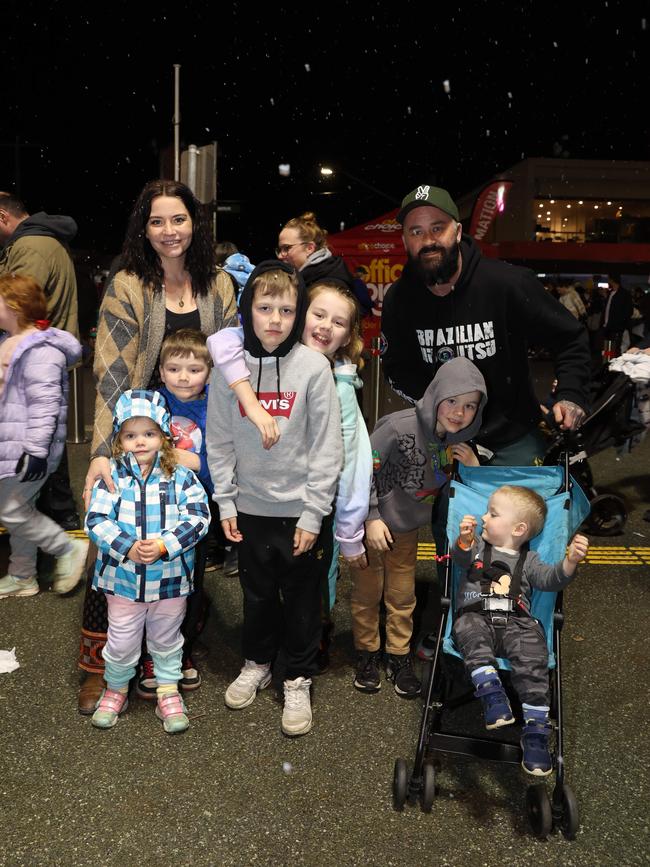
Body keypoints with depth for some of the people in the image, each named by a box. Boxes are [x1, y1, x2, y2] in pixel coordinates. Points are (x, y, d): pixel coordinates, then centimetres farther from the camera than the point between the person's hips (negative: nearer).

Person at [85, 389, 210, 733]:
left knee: (166, 640, 17)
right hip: (123, 577, 0)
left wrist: (164, 545, -23)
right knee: (121, 642, 13)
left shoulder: (181, 476, -7)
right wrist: (128, 548, -24)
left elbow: (198, 518, -11)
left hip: (171, 578, 0)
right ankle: (116, 690, 37)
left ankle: (168, 692, 35)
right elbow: (95, 520, -11)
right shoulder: (111, 476, -6)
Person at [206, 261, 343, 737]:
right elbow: (219, 441, 3)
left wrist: (313, 515, -11)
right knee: (257, 592, 18)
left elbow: (327, 447, -10)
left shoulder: (314, 367, -12)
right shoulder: (229, 366, -4)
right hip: (250, 506, 2)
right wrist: (225, 503, 0)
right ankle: (258, 663, 40)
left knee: (301, 598, 11)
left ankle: (298, 680, 29)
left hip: (299, 509, -2)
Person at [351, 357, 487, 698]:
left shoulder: (460, 442, -8)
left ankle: (399, 657, 30)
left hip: (407, 528, 5)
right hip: (370, 523, -5)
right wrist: (371, 518, -20)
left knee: (402, 596, 14)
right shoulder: (399, 427, -29)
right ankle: (367, 654, 28)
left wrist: (472, 466, -17)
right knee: (367, 593, 9)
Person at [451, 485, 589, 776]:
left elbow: (550, 579, 6)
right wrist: (465, 540, -22)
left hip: (516, 622, 0)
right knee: (472, 634, -36)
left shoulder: (527, 560, 21)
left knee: (532, 658, -28)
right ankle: (491, 693, -46)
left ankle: (535, 733, -28)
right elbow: (461, 558, 1)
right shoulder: (477, 547, 21)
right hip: (475, 616, 0)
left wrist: (569, 562, -15)